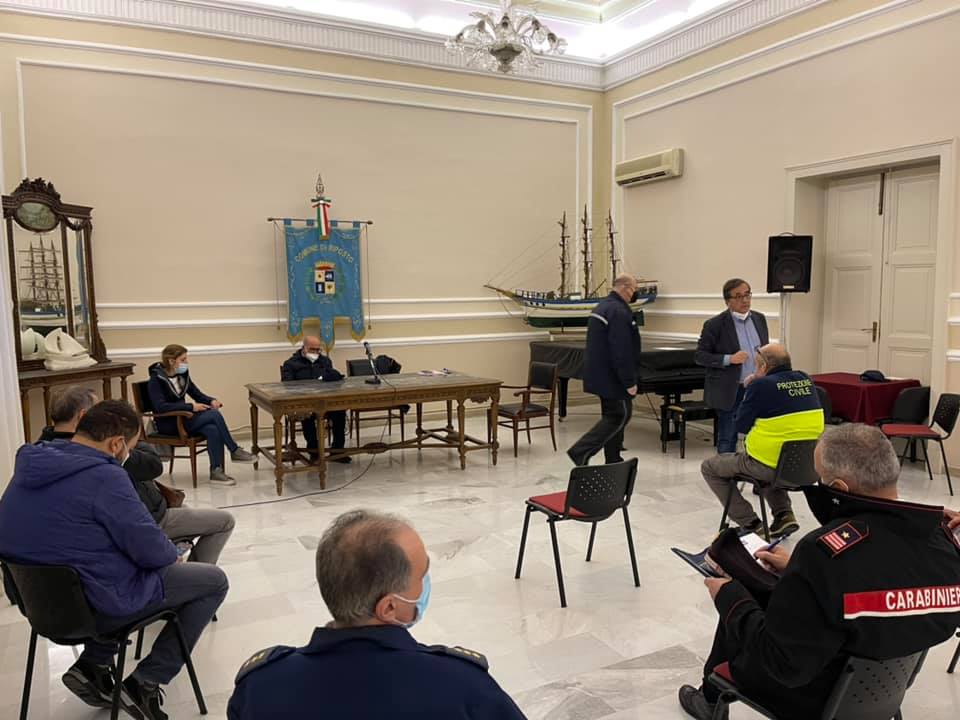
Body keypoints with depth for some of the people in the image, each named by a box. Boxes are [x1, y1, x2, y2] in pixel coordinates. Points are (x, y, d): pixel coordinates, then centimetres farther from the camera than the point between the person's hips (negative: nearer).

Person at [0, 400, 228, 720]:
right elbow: (150, 548, -21)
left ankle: (92, 664, 19)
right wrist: (173, 555, 2)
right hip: (95, 604, -8)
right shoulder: (103, 476, -26)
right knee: (214, 580, 5)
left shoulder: (31, 467, 1)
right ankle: (144, 683, 4)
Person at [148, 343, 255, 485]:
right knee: (214, 415, -25)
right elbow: (160, 406, -26)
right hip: (168, 424, -7)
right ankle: (234, 451, -15)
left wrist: (212, 401, -11)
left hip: (183, 418, 7)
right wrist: (191, 407, -31)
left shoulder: (182, 374, 6)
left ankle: (216, 471, -22)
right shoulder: (156, 379, -13)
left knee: (213, 429, -26)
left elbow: (198, 394, 12)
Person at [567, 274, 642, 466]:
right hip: (612, 376, -10)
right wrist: (629, 382, -20)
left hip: (600, 374, 10)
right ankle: (581, 451, -10)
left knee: (613, 415, 15)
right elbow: (621, 351, -24)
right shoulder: (619, 311, -19)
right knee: (621, 415, -3)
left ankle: (613, 461, 21)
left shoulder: (602, 306, 14)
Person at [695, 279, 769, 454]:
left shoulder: (759, 319, 8)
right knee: (727, 439, 4)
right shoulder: (714, 325, -9)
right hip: (729, 391, -5)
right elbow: (700, 356, -9)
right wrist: (728, 359, -21)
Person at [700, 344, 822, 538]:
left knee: (709, 467, 10)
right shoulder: (806, 380, 5)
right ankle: (784, 514, 22)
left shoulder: (761, 385, -16)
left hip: (770, 465, -7)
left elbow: (740, 426, -7)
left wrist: (749, 390, 4)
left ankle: (751, 524, 4)